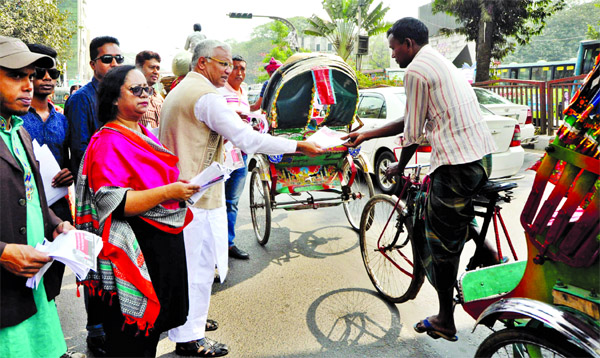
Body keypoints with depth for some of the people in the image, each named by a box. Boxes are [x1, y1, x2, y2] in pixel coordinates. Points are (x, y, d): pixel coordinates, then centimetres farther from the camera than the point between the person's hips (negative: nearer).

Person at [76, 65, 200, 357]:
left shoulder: (144, 134, 14)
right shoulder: (108, 143, -14)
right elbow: (112, 203, -23)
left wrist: (183, 188, 9)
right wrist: (167, 193, -28)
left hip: (164, 242, 9)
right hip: (136, 248, -9)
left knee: (153, 324, 20)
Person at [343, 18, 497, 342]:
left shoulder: (416, 70, -8)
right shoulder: (440, 63, 23)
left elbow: (414, 132, -6)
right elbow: (413, 121, 24)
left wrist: (399, 167, 11)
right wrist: (366, 135, 26)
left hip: (456, 164, -9)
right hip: (484, 157, 9)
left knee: (441, 245, 4)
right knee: (458, 235, 22)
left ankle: (445, 323, 17)